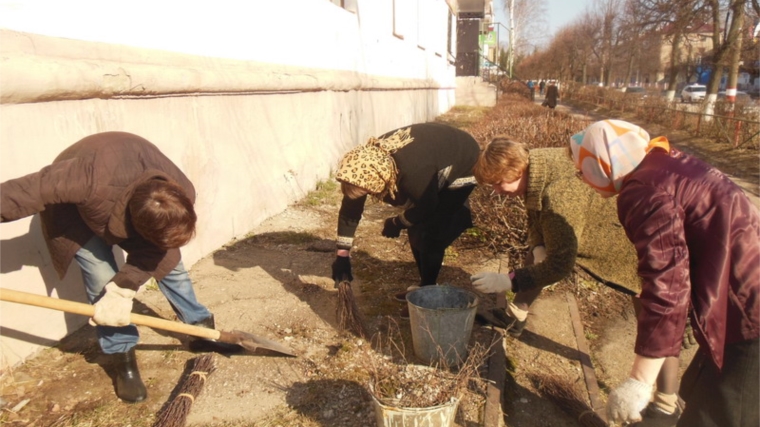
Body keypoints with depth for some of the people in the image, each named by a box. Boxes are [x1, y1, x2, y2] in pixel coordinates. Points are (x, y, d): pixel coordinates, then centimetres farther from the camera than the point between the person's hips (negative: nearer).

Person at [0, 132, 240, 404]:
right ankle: (123, 361, 5)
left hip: (130, 202, 4)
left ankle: (203, 329, 21)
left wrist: (122, 290, -29)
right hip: (74, 208, -3)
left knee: (168, 261, 2)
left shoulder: (180, 196, -32)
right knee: (102, 279, -14)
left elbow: (151, 253, -22)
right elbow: (31, 189, -35)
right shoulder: (90, 181, -48)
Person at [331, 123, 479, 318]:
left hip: (460, 166, -7)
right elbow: (349, 210, -12)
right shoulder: (366, 163, -22)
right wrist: (342, 257, -9)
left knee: (431, 236, -10)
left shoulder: (413, 173, -43)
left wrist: (397, 223, -7)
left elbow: (427, 207, -23)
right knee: (415, 232, 8)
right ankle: (424, 284, 27)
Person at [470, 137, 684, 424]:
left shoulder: (560, 197, -41)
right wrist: (538, 247, -15)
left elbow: (559, 266, -34)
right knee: (538, 255, 17)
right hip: (597, 227, 9)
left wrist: (507, 281, -28)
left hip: (635, 244, -9)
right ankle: (515, 317, 34)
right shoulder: (534, 164, -16)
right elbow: (536, 216, 1)